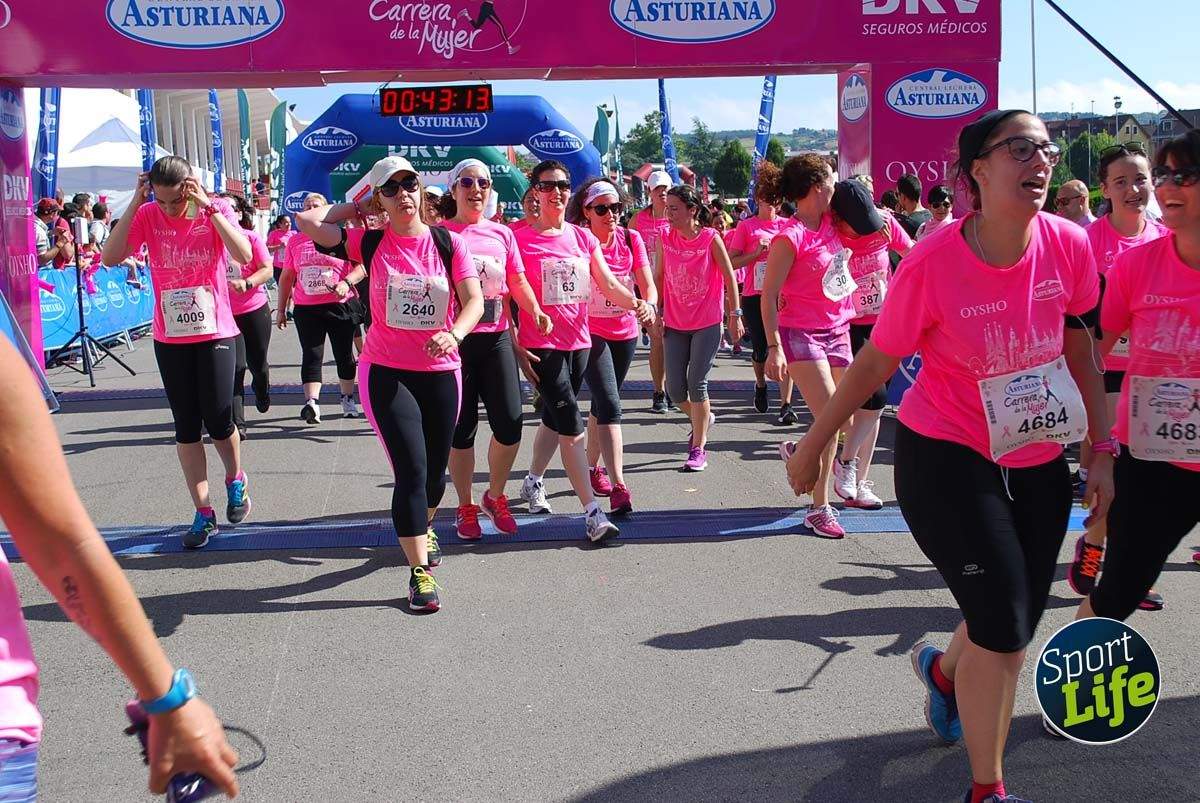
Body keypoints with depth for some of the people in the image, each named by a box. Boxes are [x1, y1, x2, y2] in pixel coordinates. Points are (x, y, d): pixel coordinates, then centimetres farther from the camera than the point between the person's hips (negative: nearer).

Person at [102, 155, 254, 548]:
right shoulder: (148, 216, -4)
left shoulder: (216, 210, -8)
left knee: (218, 421, -3)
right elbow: (111, 257, -14)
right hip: (170, 338, 2)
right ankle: (203, 513, 16)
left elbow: (244, 255, -23)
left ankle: (235, 480, 30)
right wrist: (134, 205, -17)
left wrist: (208, 207, -25)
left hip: (215, 333, -2)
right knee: (186, 427, 6)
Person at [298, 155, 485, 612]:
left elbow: (474, 301, -7)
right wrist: (356, 209, 2)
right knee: (411, 471, -11)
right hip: (386, 372, -2)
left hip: (441, 372, 2)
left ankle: (423, 528, 48)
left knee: (435, 471, 16)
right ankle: (420, 572, -3)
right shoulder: (370, 243, -3)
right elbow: (307, 221, -10)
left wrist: (454, 335, -26)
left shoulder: (448, 243, -1)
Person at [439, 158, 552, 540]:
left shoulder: (501, 234, 10)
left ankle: (495, 496, 22)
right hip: (455, 339, -3)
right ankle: (466, 507, 19)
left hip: (496, 338, 3)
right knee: (462, 427, 3)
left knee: (510, 423, -2)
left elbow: (517, 282, 11)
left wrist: (535, 310, -6)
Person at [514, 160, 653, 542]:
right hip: (540, 346, -6)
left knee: (555, 418, 19)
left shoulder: (583, 237, 8)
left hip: (578, 341, 6)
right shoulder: (521, 239, -6)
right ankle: (593, 513, -12)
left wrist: (638, 304, -14)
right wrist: (516, 346, -13)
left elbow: (608, 285, 5)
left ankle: (533, 481, 41)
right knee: (571, 425, -11)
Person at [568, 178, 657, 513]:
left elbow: (648, 285, -5)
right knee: (610, 405, -15)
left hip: (624, 332, 4)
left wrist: (648, 305, -26)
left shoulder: (631, 239, -3)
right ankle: (618, 486, -17)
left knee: (602, 403, 19)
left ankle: (593, 467, 38)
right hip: (589, 332, -4)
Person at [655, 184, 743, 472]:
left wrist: (735, 315, -4)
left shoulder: (711, 238, -10)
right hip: (675, 323, 4)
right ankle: (702, 418, 36)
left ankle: (698, 450, 2)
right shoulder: (665, 239, -1)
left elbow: (729, 277, -4)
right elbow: (659, 277, 9)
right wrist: (657, 312, 6)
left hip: (708, 323, -4)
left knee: (697, 383, -7)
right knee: (675, 388, 4)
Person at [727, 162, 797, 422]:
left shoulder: (788, 224, 8)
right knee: (760, 349, 5)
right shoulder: (746, 227, 2)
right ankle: (761, 385, 38)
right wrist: (757, 252, -13)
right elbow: (732, 261, 0)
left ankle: (786, 405, -7)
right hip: (754, 295, -1)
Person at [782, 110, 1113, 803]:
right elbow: (875, 363, -9)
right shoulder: (933, 263, -21)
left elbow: (1081, 353, 6)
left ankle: (944, 668, 52)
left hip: (1038, 464, 5)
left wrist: (1103, 451, 7)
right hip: (946, 460, -5)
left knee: (1014, 629, 14)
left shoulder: (1068, 245, -9)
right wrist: (813, 445, -1)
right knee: (1003, 629, -9)